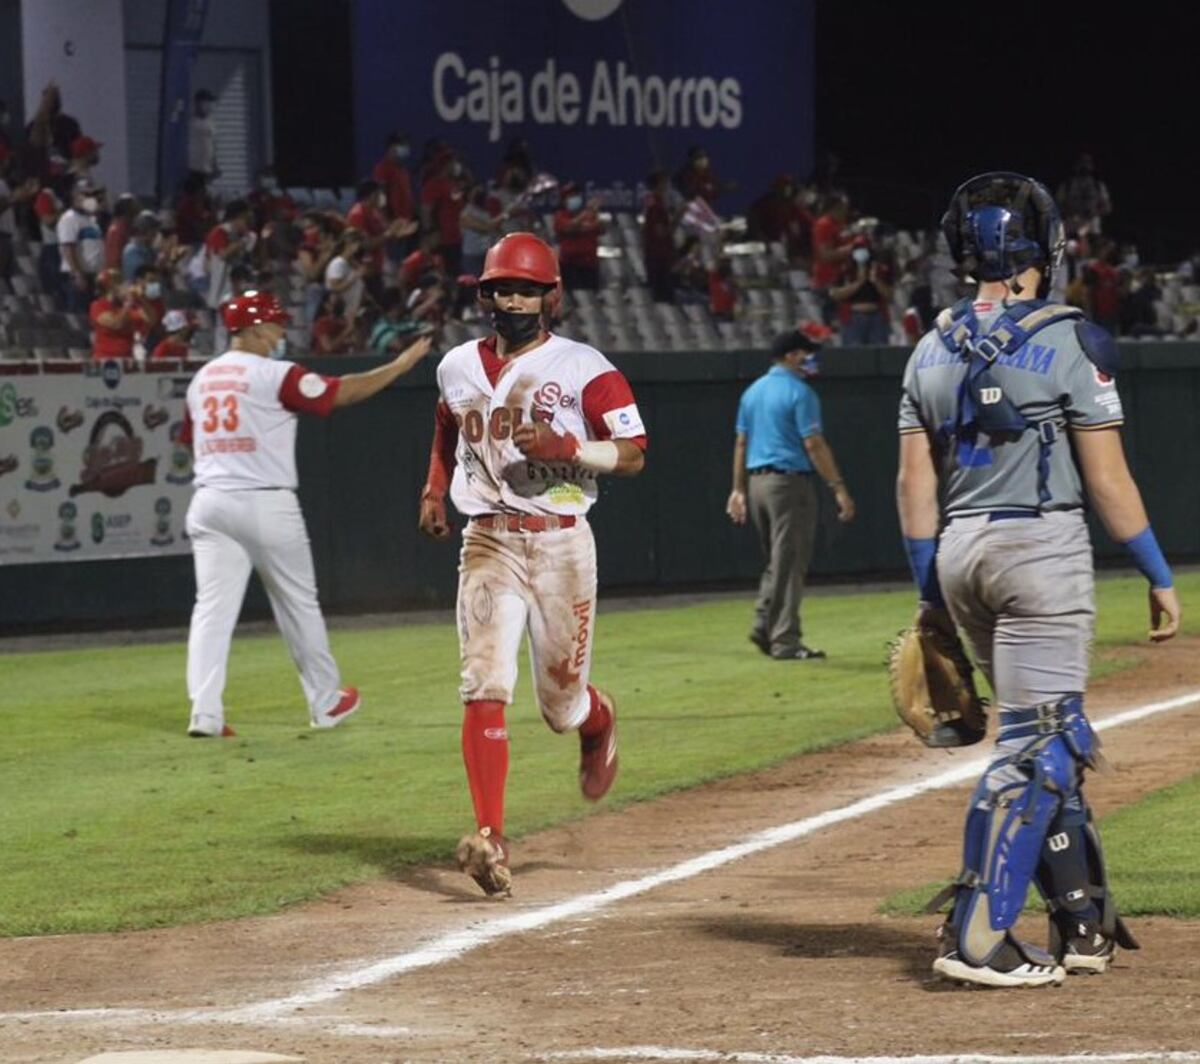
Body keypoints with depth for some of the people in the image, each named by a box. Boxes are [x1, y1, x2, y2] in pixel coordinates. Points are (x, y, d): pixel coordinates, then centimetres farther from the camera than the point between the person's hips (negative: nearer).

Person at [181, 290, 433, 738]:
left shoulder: (202, 378, 11)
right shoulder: (275, 375, -9)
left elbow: (191, 438, 20)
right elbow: (342, 392, -10)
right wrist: (400, 365, -2)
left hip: (209, 501, 5)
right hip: (267, 503, -5)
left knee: (213, 607, -1)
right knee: (299, 604, 11)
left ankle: (205, 712, -14)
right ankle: (326, 702, 23)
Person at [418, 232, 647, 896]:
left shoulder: (582, 369, -5)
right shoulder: (458, 368, 9)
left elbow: (632, 455, -9)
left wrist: (565, 447, -23)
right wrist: (434, 489, 17)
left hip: (560, 544, -2)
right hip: (487, 544, 2)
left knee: (561, 705, 6)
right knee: (485, 688, -15)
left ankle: (600, 724, 45)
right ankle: (490, 840, -20)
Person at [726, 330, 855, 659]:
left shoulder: (752, 392, 13)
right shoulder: (799, 392, -10)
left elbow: (741, 443, 15)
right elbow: (813, 444, -16)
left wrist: (739, 489, 18)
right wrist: (838, 488, -15)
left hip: (757, 482, 8)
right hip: (790, 481, -8)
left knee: (777, 561, 18)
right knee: (789, 563, -3)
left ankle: (764, 626, 7)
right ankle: (785, 641, -3)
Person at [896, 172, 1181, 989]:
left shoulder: (934, 350, 7)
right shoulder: (1070, 341, -10)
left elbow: (916, 483, 8)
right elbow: (1107, 479, -10)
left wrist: (933, 594, 15)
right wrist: (1160, 577, -1)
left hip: (960, 554, 7)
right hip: (1042, 552, -7)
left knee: (1055, 738, 18)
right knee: (1036, 746, -5)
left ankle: (1084, 921, 22)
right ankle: (977, 937, -11)